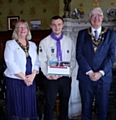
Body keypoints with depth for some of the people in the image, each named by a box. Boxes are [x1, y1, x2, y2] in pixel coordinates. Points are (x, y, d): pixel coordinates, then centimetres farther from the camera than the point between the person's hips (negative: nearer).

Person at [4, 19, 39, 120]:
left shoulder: (33, 45, 13)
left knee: (29, 107, 7)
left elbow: (36, 62, 9)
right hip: (15, 81, -4)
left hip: (30, 81, 4)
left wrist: (32, 75, -10)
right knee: (17, 107, 1)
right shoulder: (10, 44, -1)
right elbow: (10, 63, -11)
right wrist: (24, 78, -14)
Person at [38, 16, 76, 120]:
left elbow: (73, 59, 6)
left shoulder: (69, 41, 4)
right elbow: (42, 61, -5)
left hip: (66, 77, 3)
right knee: (50, 105, 6)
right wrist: (49, 75, -17)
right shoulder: (44, 42, -3)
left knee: (65, 104, 17)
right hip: (50, 78, -2)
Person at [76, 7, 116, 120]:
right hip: (85, 76, 0)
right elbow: (79, 54, -1)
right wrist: (89, 72, -10)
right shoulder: (82, 34, 7)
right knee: (86, 106, 8)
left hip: (103, 77, 0)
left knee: (103, 107, 7)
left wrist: (101, 72, -12)